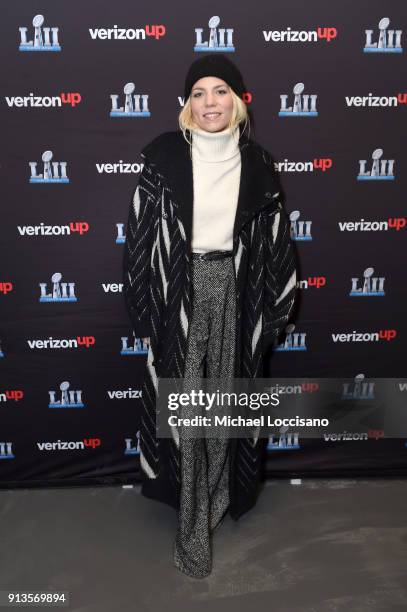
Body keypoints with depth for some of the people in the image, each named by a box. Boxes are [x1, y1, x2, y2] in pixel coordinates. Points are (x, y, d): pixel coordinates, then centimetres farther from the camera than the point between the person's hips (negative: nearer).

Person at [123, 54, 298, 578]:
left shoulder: (256, 163, 2)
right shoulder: (163, 155, -3)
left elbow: (276, 239, 5)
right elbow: (140, 232, -3)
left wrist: (274, 309, 4)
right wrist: (144, 306, -5)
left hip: (236, 292, 2)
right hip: (178, 293, -1)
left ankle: (221, 492, 39)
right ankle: (193, 524, 21)